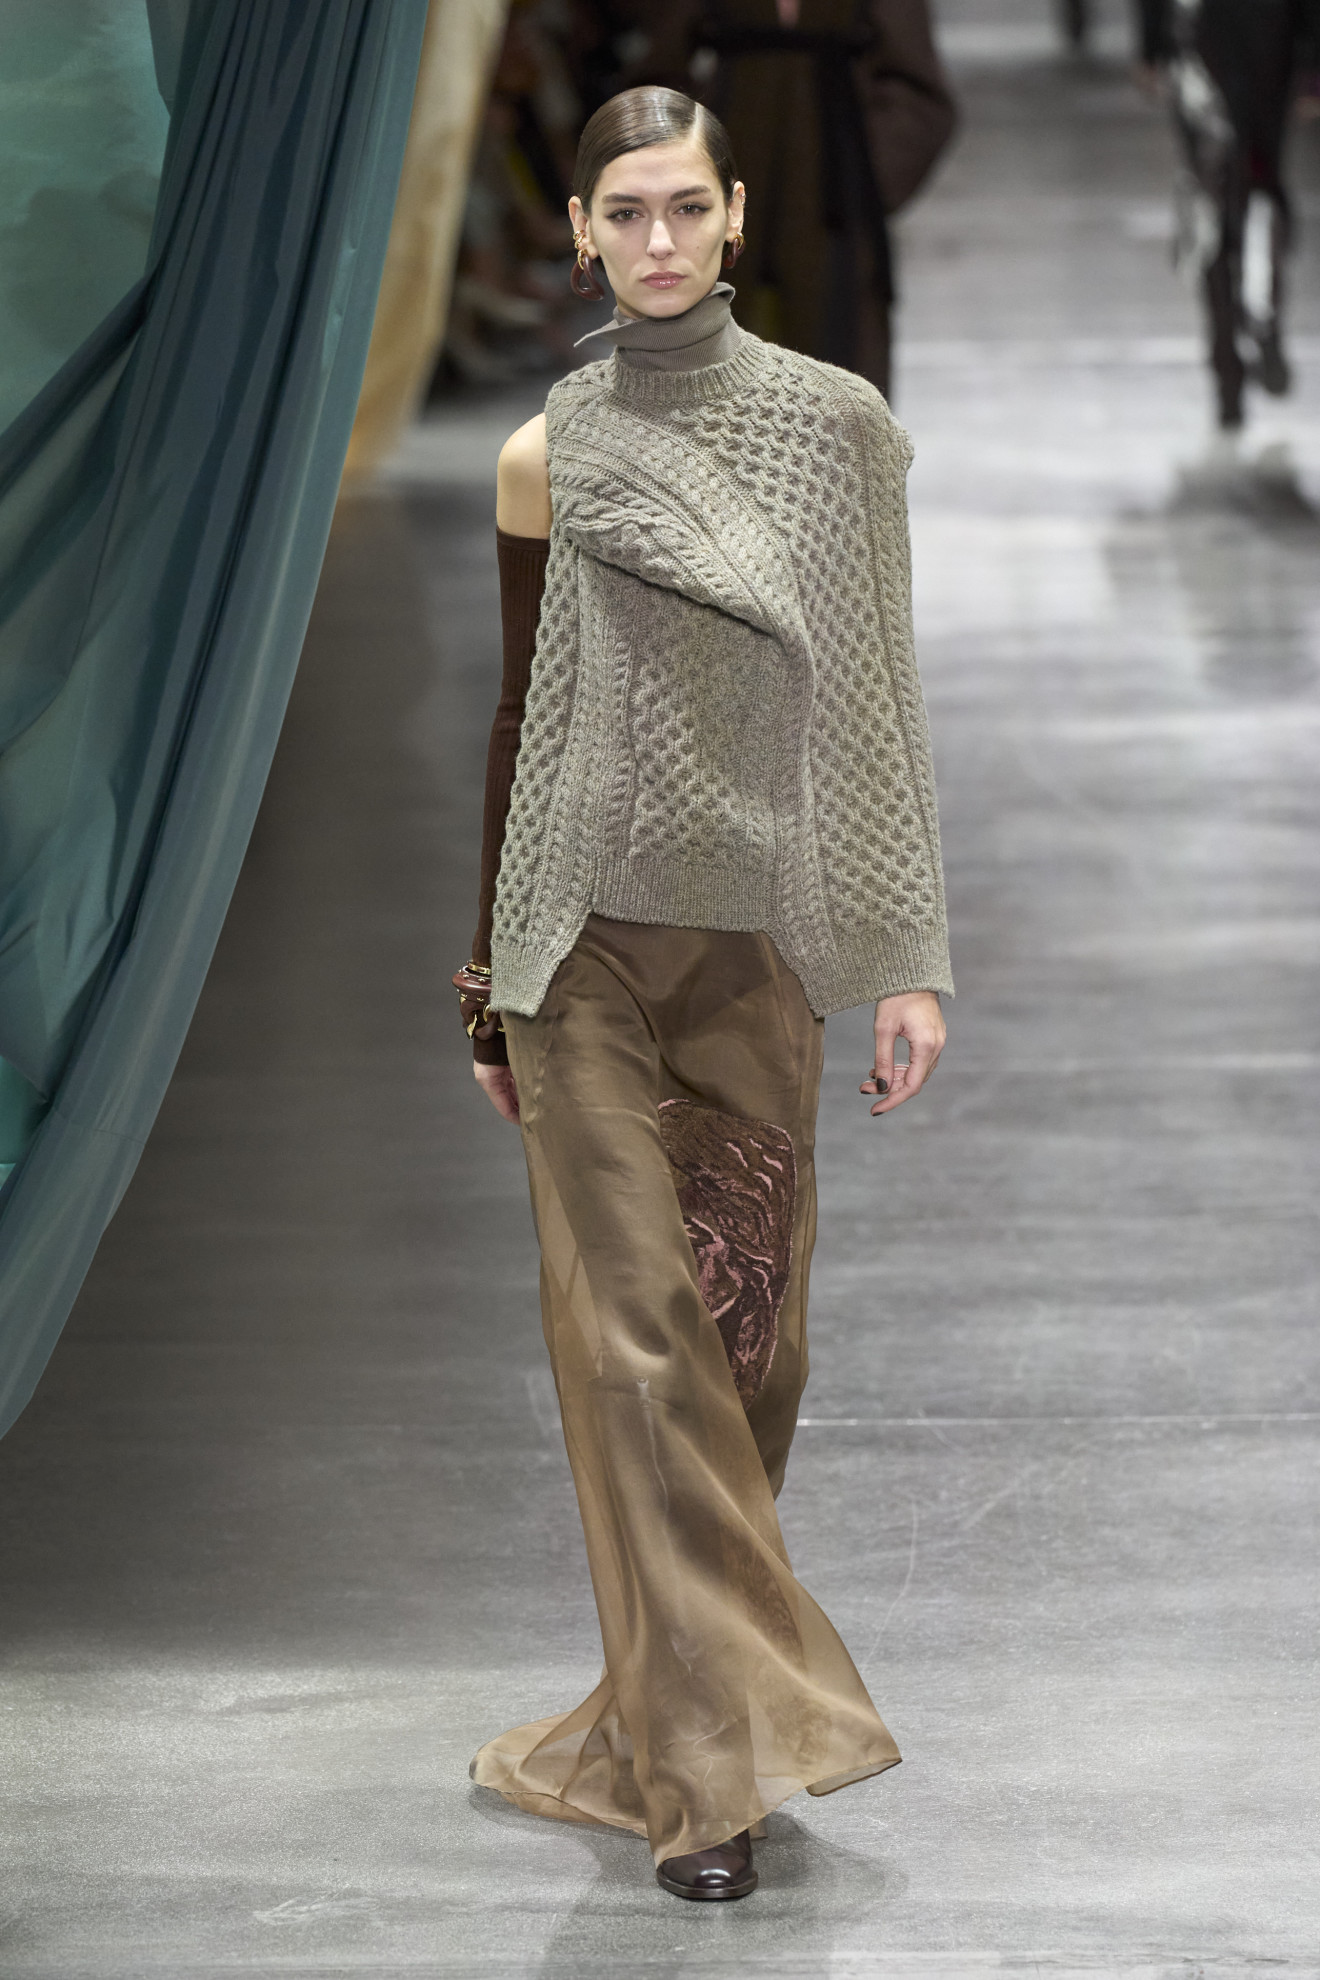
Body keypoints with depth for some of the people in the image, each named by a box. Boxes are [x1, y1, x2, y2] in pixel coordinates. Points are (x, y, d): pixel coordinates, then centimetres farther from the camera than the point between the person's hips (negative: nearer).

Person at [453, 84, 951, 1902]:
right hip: (587, 941, 0)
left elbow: (875, 699, 1)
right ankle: (714, 1760, -3)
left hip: (760, 946, 0)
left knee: (745, 1334, 6)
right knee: (635, 1334, -6)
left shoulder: (837, 424, 2)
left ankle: (674, 1722, 23)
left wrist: (909, 959, -4)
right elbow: (523, 714, 11)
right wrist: (491, 972, 11)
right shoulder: (549, 458, 5)